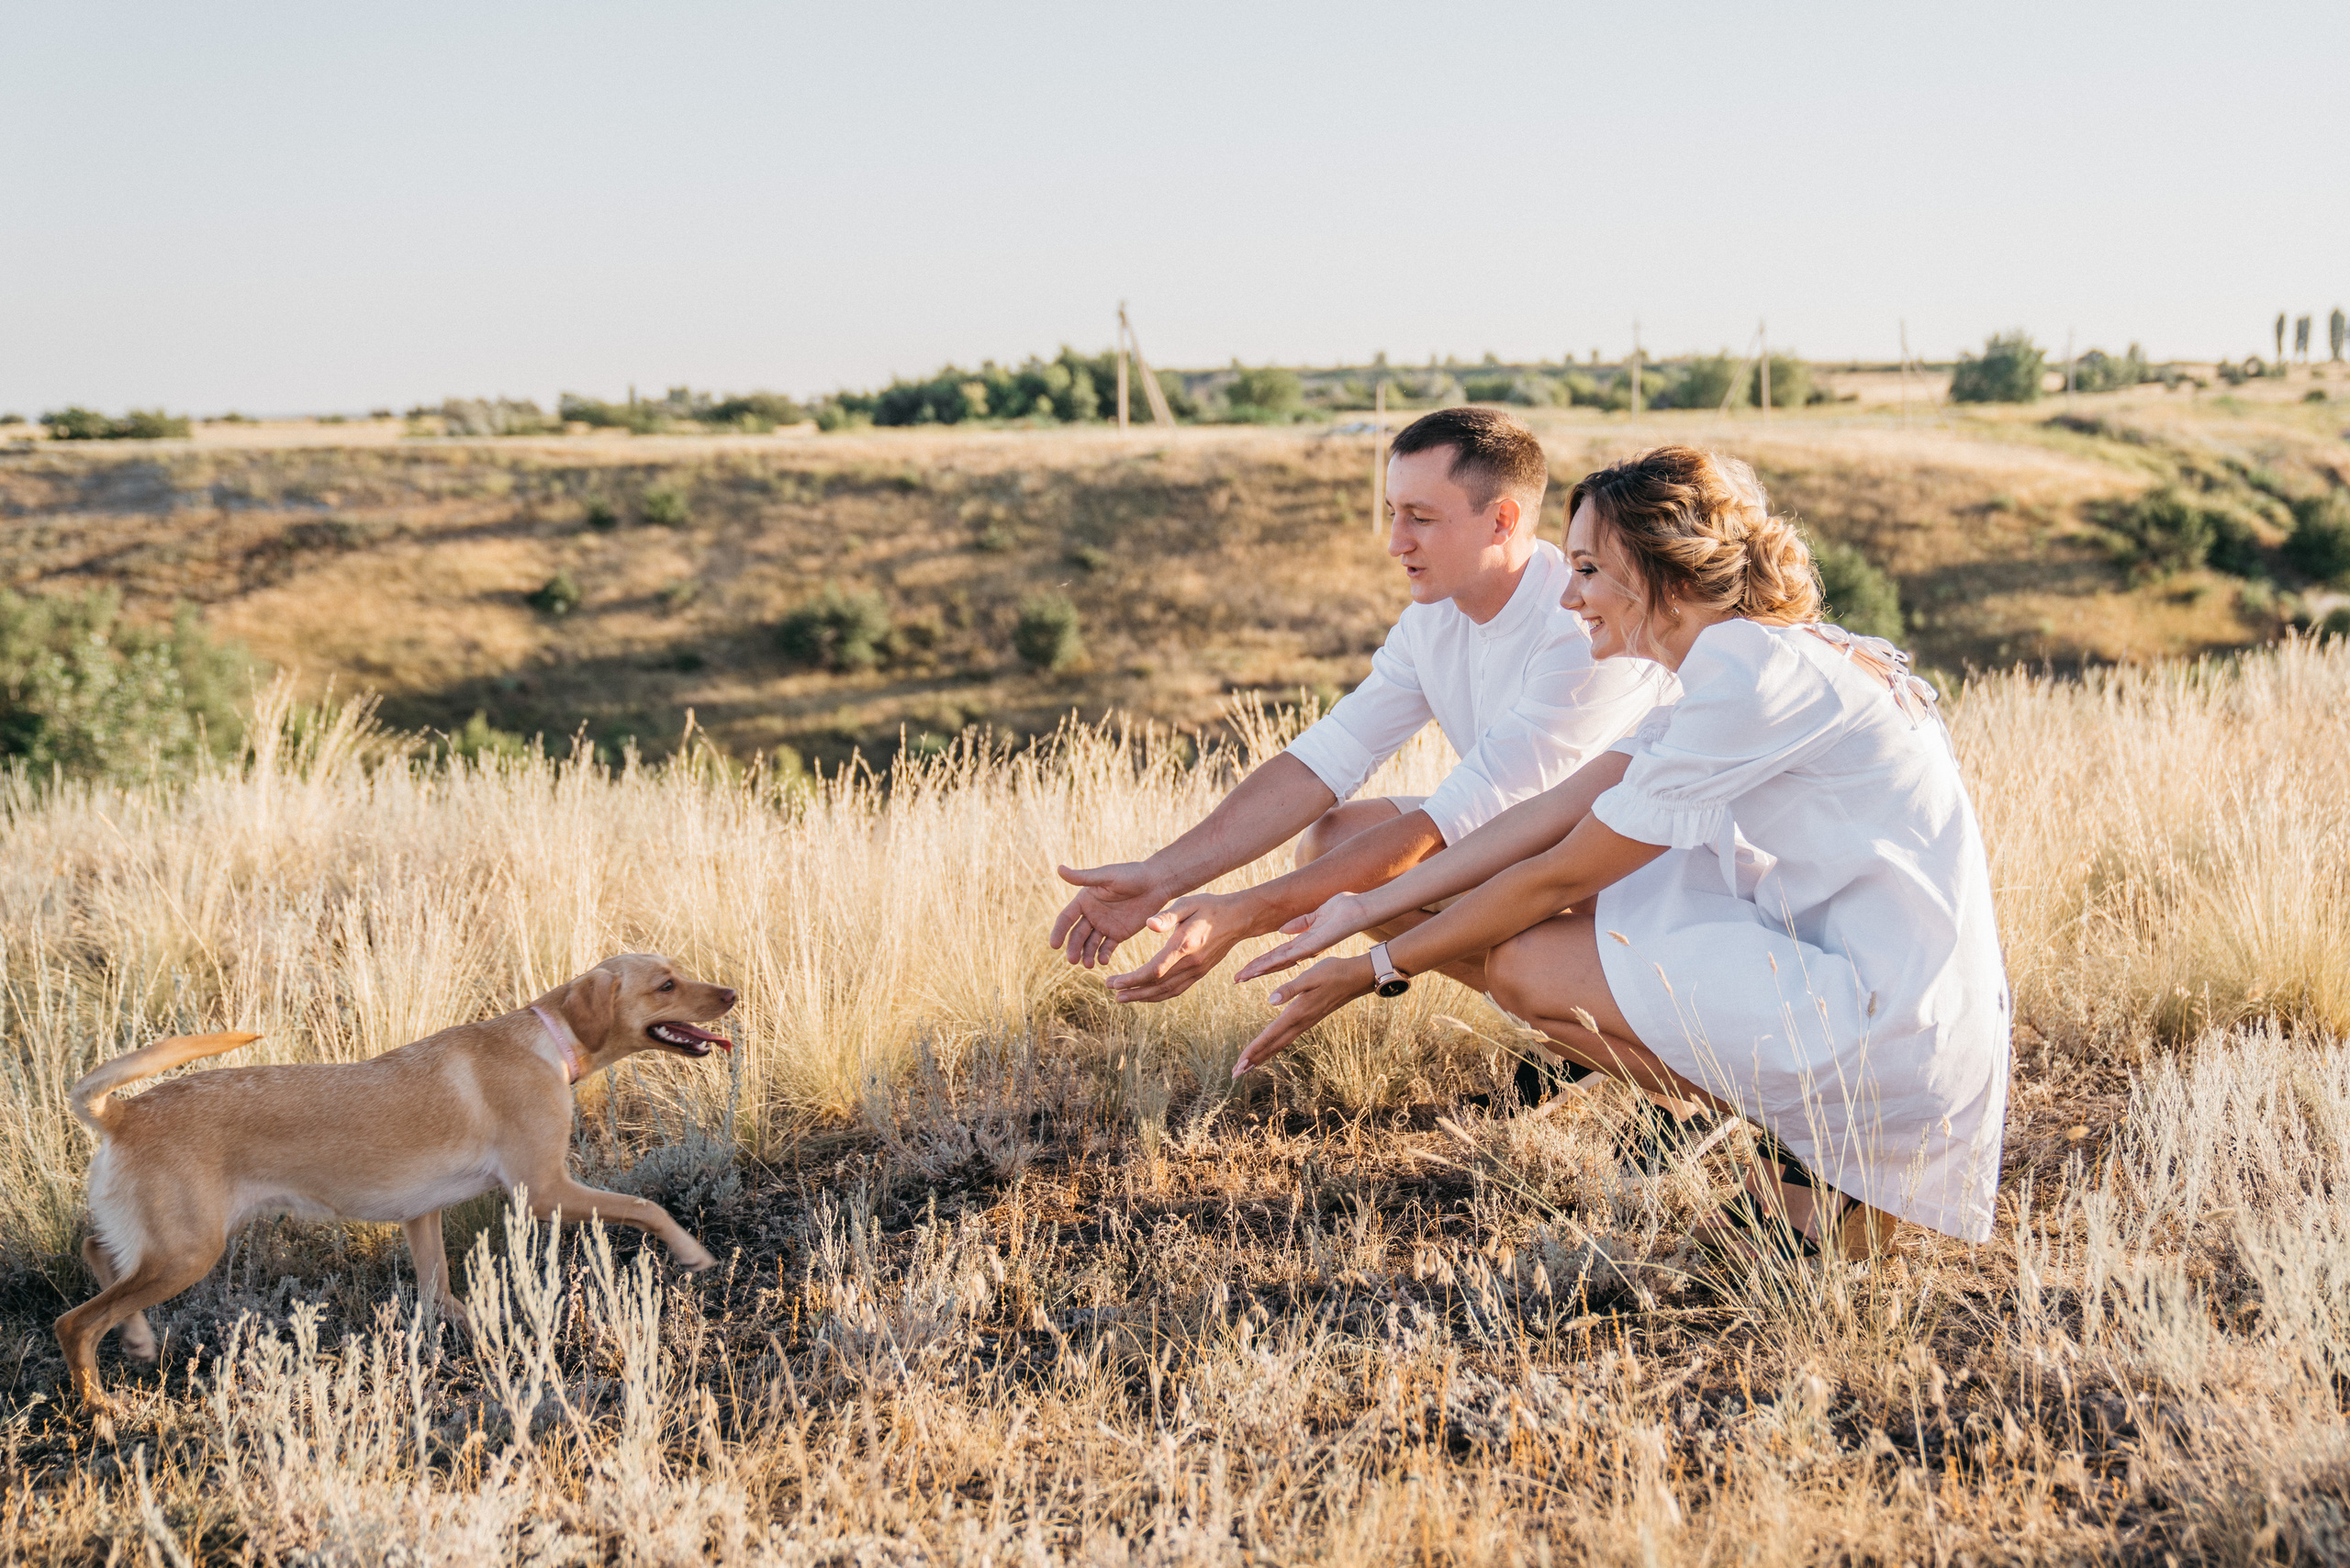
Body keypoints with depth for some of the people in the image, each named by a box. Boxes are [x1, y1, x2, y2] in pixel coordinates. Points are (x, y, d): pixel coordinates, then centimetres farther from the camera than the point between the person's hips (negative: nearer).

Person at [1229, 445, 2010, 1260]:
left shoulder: (1752, 675, -19)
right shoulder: (1738, 659, 11)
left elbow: (1558, 877, -14)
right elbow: (1555, 812, 11)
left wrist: (1375, 971, -5)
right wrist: (1367, 909, 9)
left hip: (1895, 1028, -10)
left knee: (1524, 964, -9)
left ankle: (1829, 1165, -3)